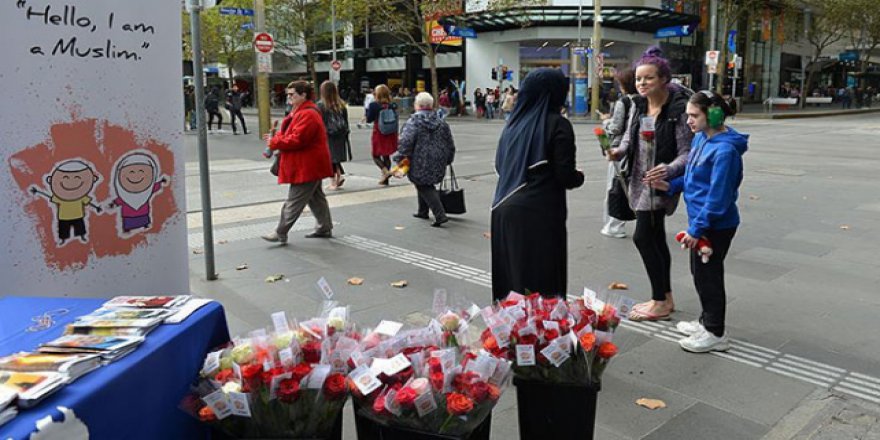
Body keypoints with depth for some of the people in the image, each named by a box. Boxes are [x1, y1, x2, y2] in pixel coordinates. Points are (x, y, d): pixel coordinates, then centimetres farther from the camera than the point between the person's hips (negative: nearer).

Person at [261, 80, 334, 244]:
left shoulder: (307, 114, -21)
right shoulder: (300, 111, 15)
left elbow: (297, 140, -26)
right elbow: (291, 134, 20)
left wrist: (274, 142, -16)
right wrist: (276, 137, 1)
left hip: (307, 167, -11)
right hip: (310, 165, 11)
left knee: (294, 201, -5)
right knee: (315, 197, 17)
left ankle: (281, 233, 0)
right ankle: (324, 228, 26)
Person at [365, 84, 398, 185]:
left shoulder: (374, 105, -12)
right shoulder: (392, 106, -3)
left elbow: (369, 119, -4)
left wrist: (367, 109, 10)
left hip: (378, 133, -4)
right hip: (390, 134, 4)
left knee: (376, 155, 8)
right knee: (386, 156, 14)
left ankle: (385, 172, -15)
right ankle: (385, 179, 16)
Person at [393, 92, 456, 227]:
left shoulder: (413, 121, -10)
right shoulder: (441, 122, 8)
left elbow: (405, 142, -20)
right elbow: (451, 145, 13)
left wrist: (399, 161, -15)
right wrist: (447, 161, 24)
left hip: (420, 164, -6)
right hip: (438, 164, 6)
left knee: (424, 187, 6)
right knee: (426, 184, 26)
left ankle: (440, 215, -8)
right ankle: (423, 211, 37)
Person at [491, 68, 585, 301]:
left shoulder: (514, 122, 10)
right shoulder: (557, 124, -8)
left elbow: (499, 165, 14)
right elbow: (565, 176, -11)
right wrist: (579, 176, 9)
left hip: (504, 210, 6)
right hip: (540, 213, -6)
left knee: (511, 274, 15)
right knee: (541, 280, 3)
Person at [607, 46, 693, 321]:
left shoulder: (678, 109, -17)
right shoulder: (638, 104, 4)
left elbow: (687, 152, -17)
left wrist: (669, 169, -35)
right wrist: (619, 151, -7)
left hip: (660, 182, -7)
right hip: (639, 180, 7)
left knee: (643, 236, -8)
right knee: (656, 238, 14)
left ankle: (660, 302, 7)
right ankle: (665, 298, 28)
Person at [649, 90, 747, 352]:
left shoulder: (724, 150, -23)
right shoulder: (700, 138, 4)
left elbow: (718, 195, -24)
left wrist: (697, 228, -22)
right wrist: (672, 186, 2)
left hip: (716, 225, -9)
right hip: (701, 219, 9)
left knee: (707, 275, 4)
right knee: (700, 272, 21)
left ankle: (715, 333, 20)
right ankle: (707, 321, 38)